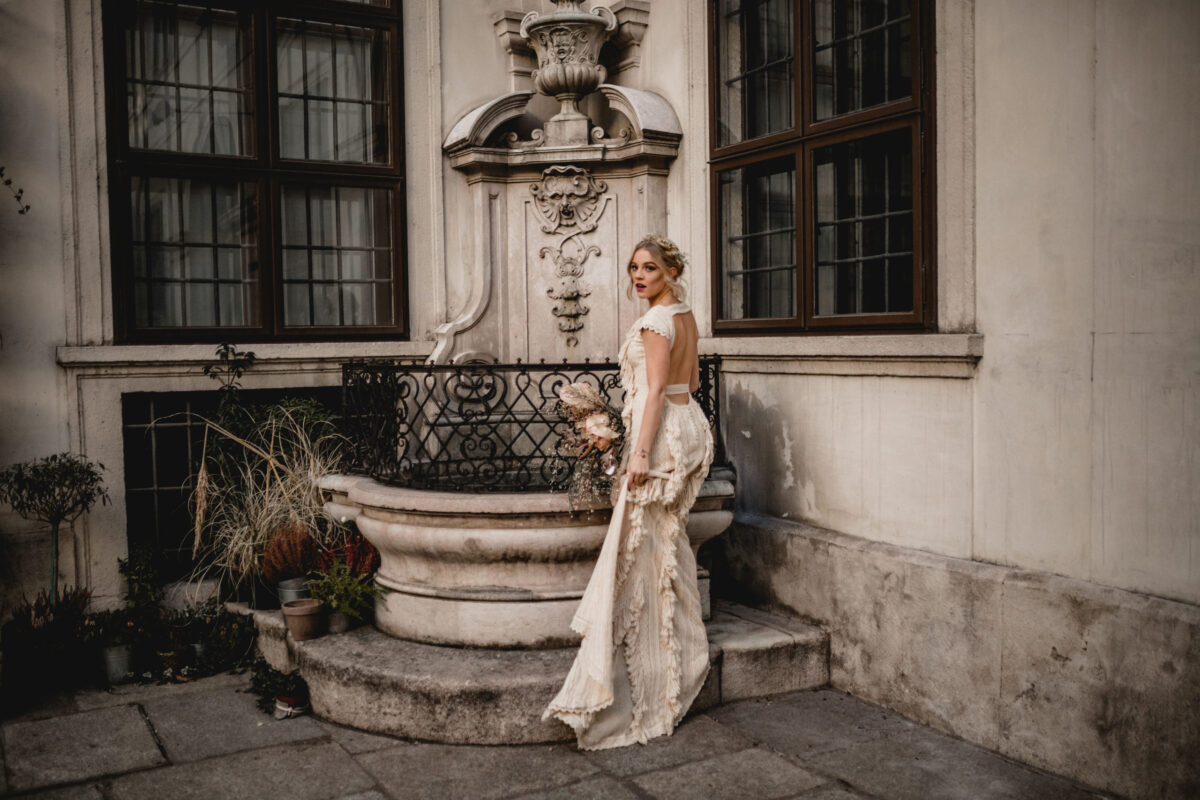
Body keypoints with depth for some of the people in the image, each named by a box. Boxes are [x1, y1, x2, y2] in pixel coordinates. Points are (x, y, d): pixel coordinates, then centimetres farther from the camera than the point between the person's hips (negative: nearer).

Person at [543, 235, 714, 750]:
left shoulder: (656, 321, -14)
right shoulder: (685, 316, 13)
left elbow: (656, 391, -20)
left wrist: (640, 452, -21)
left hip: (662, 434, -10)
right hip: (689, 424, 10)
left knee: (646, 543, -5)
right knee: (669, 541, 17)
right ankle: (683, 648, 28)